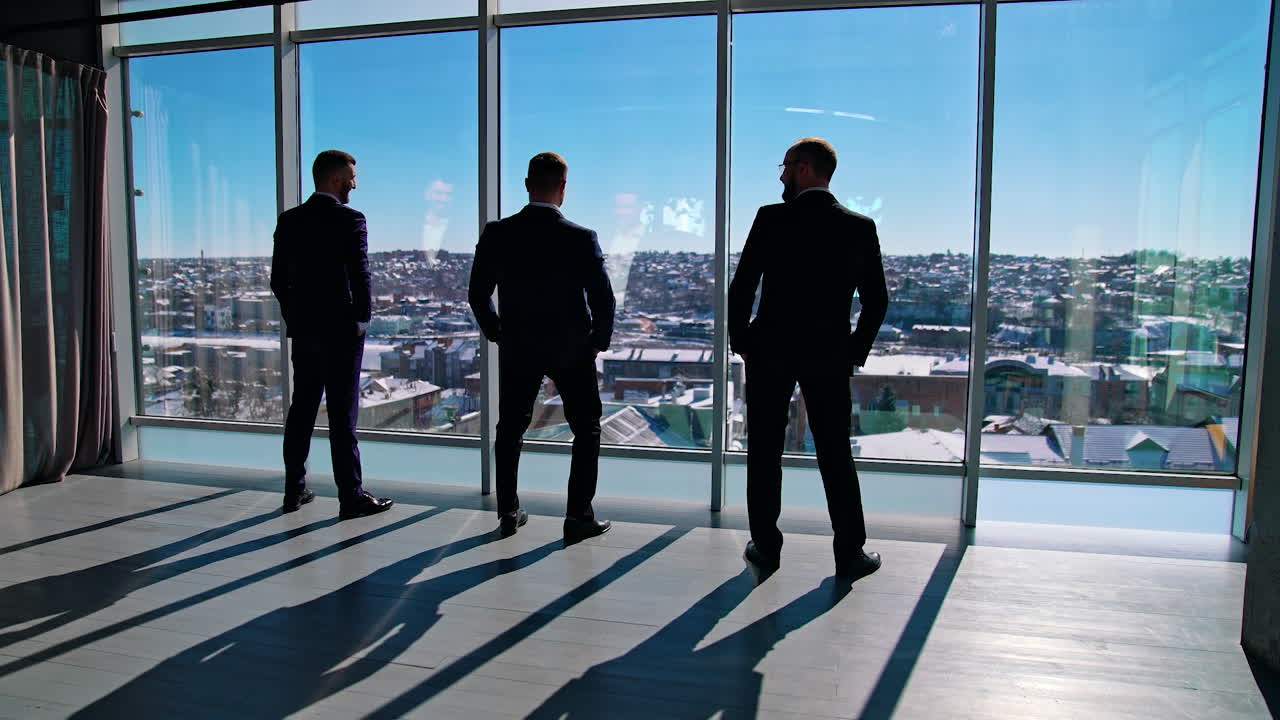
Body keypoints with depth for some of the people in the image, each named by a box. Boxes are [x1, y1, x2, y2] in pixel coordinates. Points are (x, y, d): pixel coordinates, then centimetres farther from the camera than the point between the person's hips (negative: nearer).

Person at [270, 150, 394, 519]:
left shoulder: (289, 220, 7)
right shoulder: (350, 219, -12)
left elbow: (278, 278, 8)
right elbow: (360, 276, -16)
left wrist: (295, 317, 15)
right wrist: (362, 319, -4)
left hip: (303, 330, 6)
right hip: (341, 330, -6)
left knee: (301, 410, 14)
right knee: (343, 414, -2)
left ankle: (294, 490, 22)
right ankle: (351, 497, 4)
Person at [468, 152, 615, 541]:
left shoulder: (496, 234, -5)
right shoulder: (581, 238, -14)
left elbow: (477, 294, 1)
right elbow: (603, 298, -13)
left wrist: (497, 333, 14)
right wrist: (599, 341, 3)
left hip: (517, 349, 3)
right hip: (572, 351, -3)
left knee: (510, 428, 19)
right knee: (586, 430, 11)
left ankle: (508, 513, 24)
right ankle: (578, 517, 9)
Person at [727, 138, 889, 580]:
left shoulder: (772, 219, -8)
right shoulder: (860, 227, 1)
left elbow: (740, 289, -9)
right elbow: (877, 300, 2)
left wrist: (740, 340, 5)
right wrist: (857, 349, 13)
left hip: (770, 352, -2)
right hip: (830, 356, 2)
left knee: (764, 453, 9)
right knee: (836, 456, 10)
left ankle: (766, 547, 16)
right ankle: (850, 554, 15)